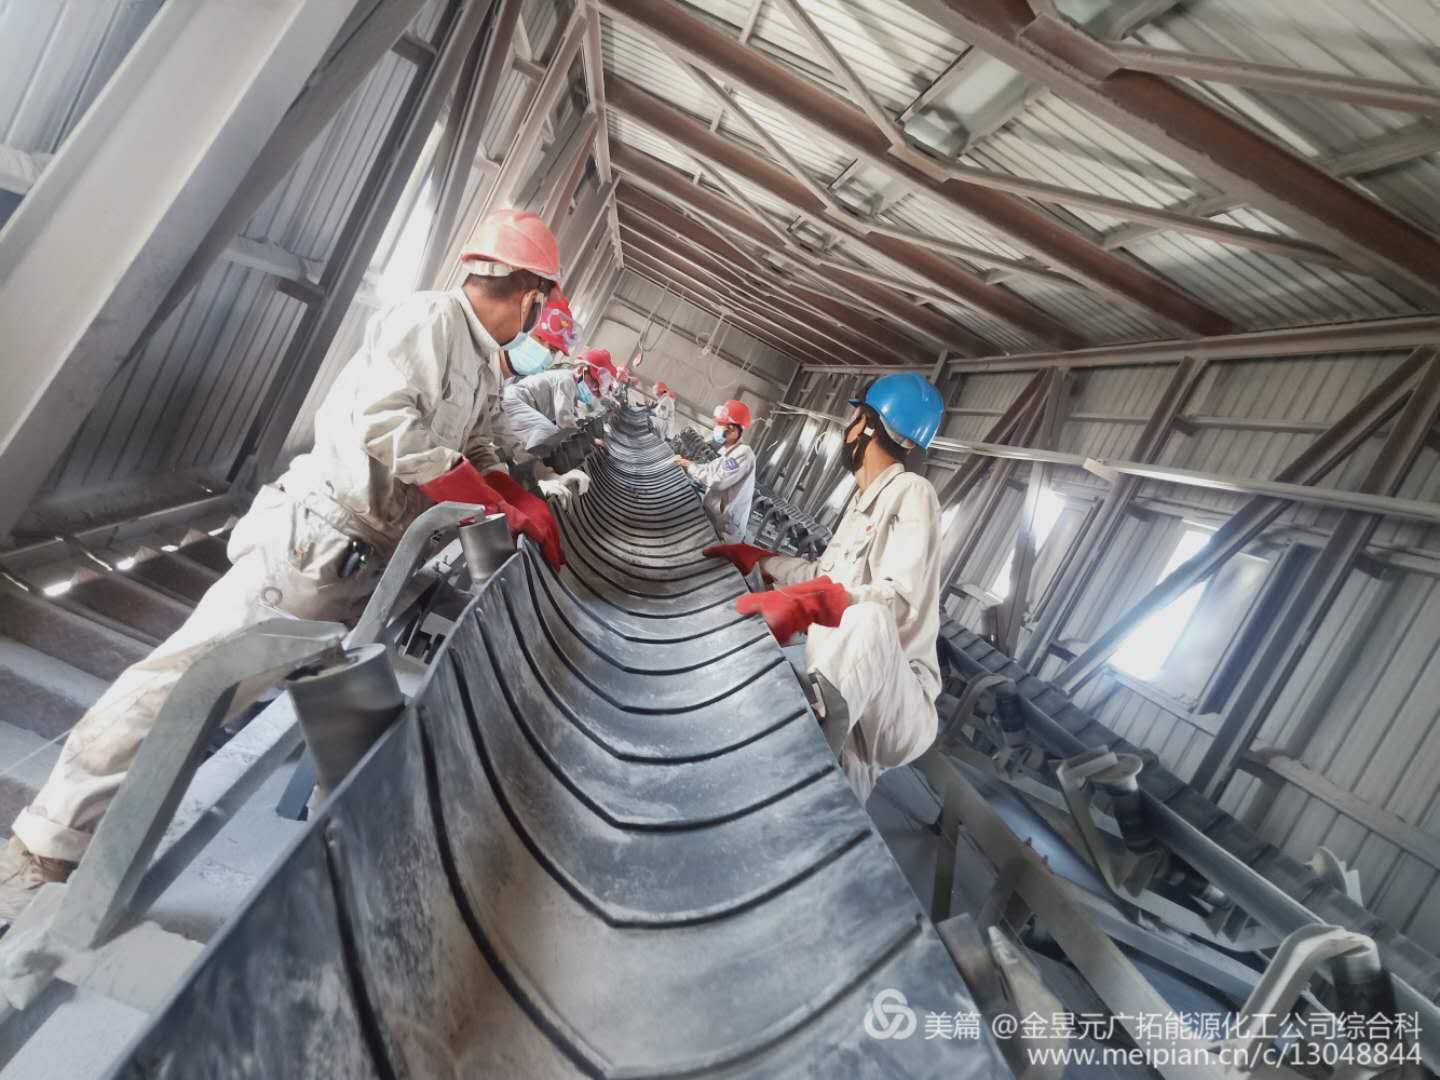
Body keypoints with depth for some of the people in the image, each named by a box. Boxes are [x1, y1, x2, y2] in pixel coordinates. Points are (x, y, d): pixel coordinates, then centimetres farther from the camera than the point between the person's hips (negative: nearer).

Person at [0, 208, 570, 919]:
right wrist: (493, 505, -20)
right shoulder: (431, 317, -13)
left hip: (375, 564, 10)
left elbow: (480, 461, 19)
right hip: (317, 538, -9)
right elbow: (383, 424, -24)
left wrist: (526, 506, 0)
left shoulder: (490, 370, 16)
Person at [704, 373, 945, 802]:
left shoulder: (911, 493, -9)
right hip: (839, 681, 10)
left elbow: (900, 599, -25)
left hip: (894, 699, -10)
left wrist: (807, 603, -40)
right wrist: (753, 557, 25)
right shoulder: (862, 497, 20)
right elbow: (825, 574, 30)